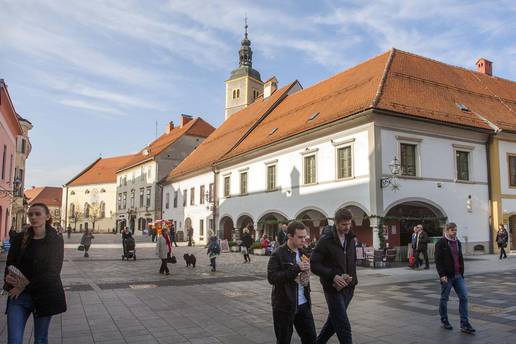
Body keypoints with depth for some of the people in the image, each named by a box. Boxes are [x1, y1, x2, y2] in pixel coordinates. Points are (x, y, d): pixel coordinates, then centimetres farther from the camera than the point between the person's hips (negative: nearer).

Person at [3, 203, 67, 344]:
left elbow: (52, 270, -9)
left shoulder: (56, 240, -3)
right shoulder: (20, 238, 7)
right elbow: (10, 264, 6)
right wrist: (8, 277, -16)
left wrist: (26, 285, -13)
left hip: (45, 295, -2)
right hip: (18, 295, 2)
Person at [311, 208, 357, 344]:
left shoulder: (350, 238, 6)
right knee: (344, 327, -5)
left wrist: (351, 276, -1)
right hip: (333, 288, -7)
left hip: (348, 288, 7)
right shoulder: (325, 240, -14)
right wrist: (333, 276, -22)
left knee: (333, 321, 18)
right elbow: (314, 264, -14)